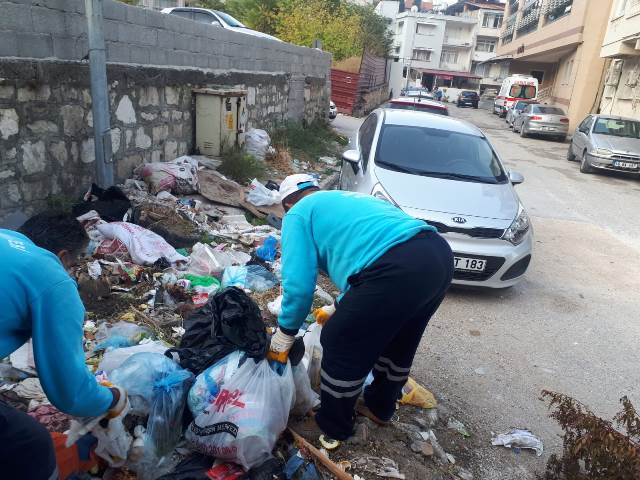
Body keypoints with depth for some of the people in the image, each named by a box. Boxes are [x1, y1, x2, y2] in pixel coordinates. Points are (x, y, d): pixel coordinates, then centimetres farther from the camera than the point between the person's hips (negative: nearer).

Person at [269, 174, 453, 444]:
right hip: (438, 253, 9)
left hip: (396, 271, -9)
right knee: (398, 343, 29)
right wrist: (342, 309, 53)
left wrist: (286, 330, 18)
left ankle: (333, 426, 33)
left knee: (341, 347, 13)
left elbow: (299, 284, 1)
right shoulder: (351, 200, 37)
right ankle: (380, 407, 50)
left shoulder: (298, 215, 13)